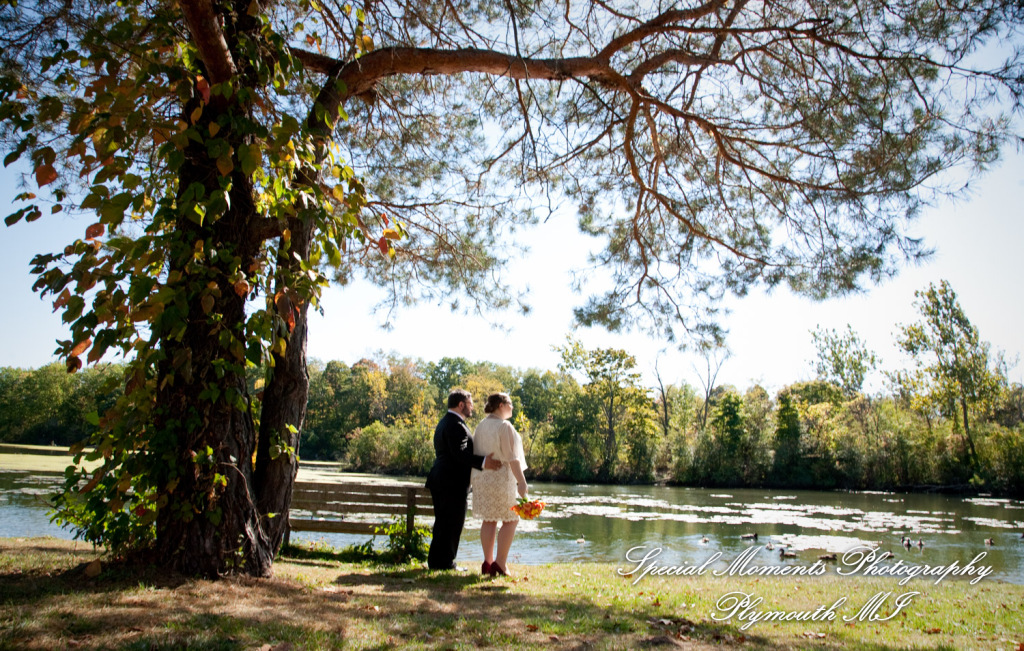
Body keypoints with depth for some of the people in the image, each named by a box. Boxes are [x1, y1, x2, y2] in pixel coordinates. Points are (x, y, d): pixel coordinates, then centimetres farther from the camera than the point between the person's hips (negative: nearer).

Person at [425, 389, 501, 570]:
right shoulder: (455, 425, -16)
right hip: (453, 482, -11)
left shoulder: (444, 423, 18)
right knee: (452, 523, -2)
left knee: (442, 522, 16)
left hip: (440, 479, 11)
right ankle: (445, 562, 3)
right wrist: (483, 461, -35)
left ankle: (435, 560, 21)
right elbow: (460, 453, -27)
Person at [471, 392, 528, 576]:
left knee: (489, 520, 11)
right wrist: (521, 481, -17)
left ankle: (488, 562, 13)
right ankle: (500, 562, -1)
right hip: (502, 478, -7)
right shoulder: (504, 426, -14)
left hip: (483, 477, 7)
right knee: (510, 520, 3)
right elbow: (511, 457, -18)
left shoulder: (481, 426, 8)